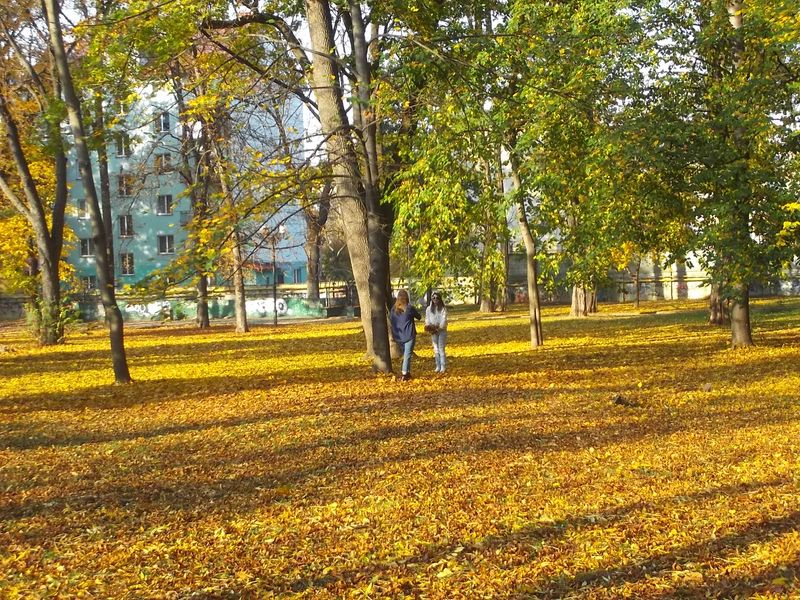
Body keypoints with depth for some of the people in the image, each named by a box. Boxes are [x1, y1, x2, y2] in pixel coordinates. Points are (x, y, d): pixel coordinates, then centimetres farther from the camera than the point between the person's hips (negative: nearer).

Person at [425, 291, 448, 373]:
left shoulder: (443, 308, -5)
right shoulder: (429, 309, 6)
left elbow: (444, 320, -10)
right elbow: (427, 320, 5)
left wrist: (438, 328, -21)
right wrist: (429, 327, -12)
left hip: (442, 331, -4)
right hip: (433, 332, 4)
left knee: (441, 348, -7)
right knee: (436, 349, 7)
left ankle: (443, 366, -5)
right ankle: (438, 366, 12)